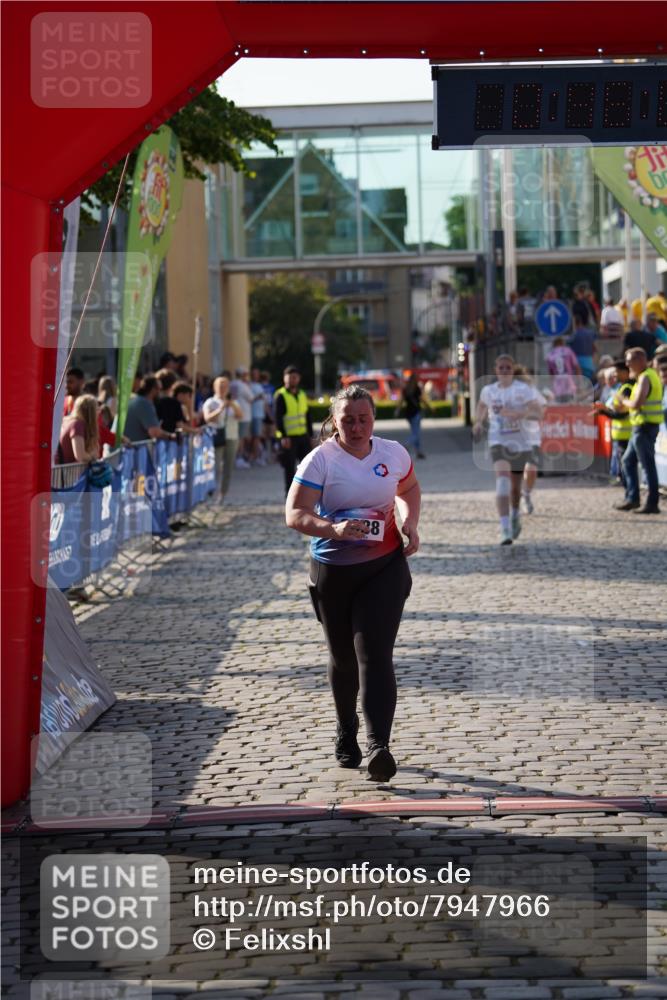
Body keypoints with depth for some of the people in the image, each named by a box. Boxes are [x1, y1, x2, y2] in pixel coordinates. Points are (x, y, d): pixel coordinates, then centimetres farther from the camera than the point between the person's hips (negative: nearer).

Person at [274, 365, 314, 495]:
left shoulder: (302, 395, 14)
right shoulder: (281, 396, -7)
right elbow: (278, 418, -14)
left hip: (303, 436, 6)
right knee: (289, 467, -2)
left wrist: (310, 435, 13)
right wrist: (283, 436, -22)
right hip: (288, 438, -6)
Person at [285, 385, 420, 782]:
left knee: (375, 654, -15)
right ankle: (346, 731, 38)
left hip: (385, 569, 0)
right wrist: (333, 529, -34)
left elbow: (409, 488, 22)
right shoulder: (320, 460, -10)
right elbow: (294, 514, -17)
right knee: (343, 657, 14)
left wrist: (411, 523, 3)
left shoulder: (393, 453, 1)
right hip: (333, 570, 0)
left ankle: (379, 745, -22)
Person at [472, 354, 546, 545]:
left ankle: (515, 516, 48)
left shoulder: (524, 390, -8)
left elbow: (538, 413, -19)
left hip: (521, 442, 0)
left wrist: (518, 414, -34)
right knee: (502, 479, -22)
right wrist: (478, 423, 12)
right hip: (499, 441, 0)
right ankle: (505, 529, -29)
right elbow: (482, 406, 27)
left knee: (516, 486, 15)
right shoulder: (488, 391, 3)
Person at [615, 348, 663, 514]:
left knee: (648, 465, -6)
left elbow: (636, 403, -23)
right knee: (628, 461, 16)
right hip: (641, 427, 10)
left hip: (645, 427, -10)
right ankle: (632, 498, 18)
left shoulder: (645, 378, -15)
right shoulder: (651, 375, 16)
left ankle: (652, 504, -3)